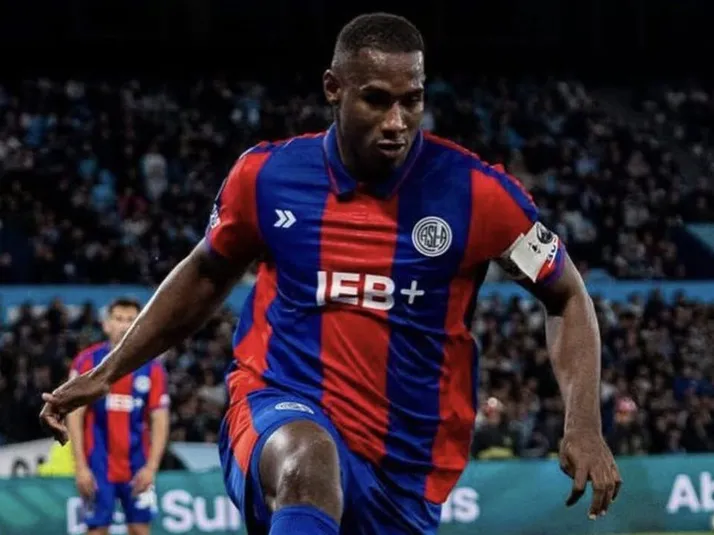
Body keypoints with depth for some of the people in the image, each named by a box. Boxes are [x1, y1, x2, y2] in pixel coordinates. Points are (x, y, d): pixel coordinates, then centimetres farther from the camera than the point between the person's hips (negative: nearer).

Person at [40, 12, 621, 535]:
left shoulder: (475, 191, -9)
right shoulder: (266, 174, -4)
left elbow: (567, 297, 3)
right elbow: (206, 276, 16)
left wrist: (584, 425, -10)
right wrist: (106, 374, 16)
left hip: (406, 463, 2)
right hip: (282, 411, -2)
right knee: (310, 468, -38)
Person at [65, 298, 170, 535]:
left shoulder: (152, 367, 2)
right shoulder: (87, 361, -2)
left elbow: (160, 420, 2)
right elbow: (75, 416, -3)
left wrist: (151, 467, -10)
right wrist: (80, 466, -10)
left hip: (137, 467, 2)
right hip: (98, 465, -2)